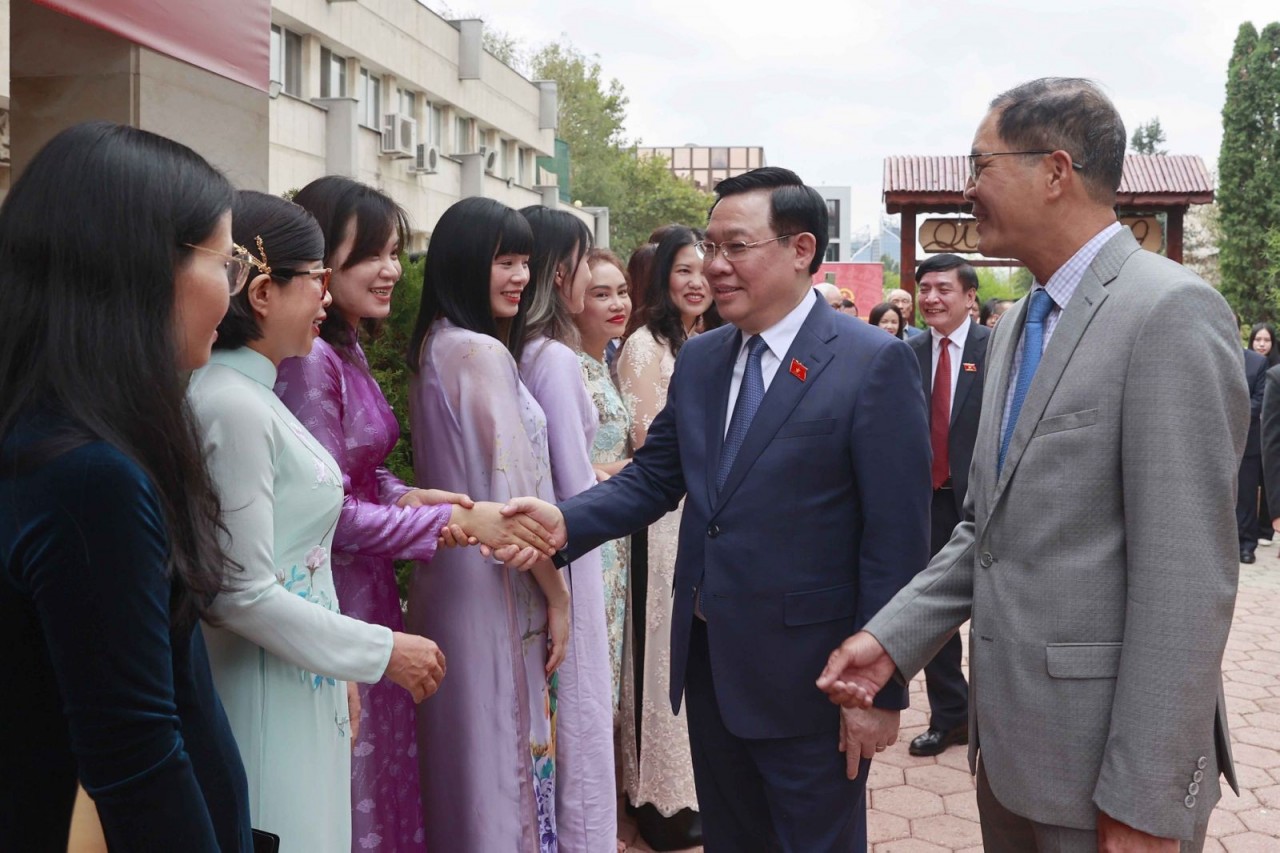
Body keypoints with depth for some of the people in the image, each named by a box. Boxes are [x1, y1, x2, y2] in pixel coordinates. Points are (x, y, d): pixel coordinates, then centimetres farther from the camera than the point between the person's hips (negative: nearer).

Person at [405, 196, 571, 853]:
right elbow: (513, 495, -20)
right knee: (503, 748, 5)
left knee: (464, 745, 20)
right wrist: (557, 595, -10)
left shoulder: (434, 346, 9)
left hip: (450, 572, 9)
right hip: (494, 587, -9)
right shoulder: (482, 353, -18)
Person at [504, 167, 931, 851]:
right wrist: (566, 521, -13)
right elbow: (652, 478, 6)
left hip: (805, 675, -5)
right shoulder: (698, 359, 6)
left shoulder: (874, 364, -13)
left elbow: (896, 539, -14)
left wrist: (880, 689, -13)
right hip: (707, 664, 6)